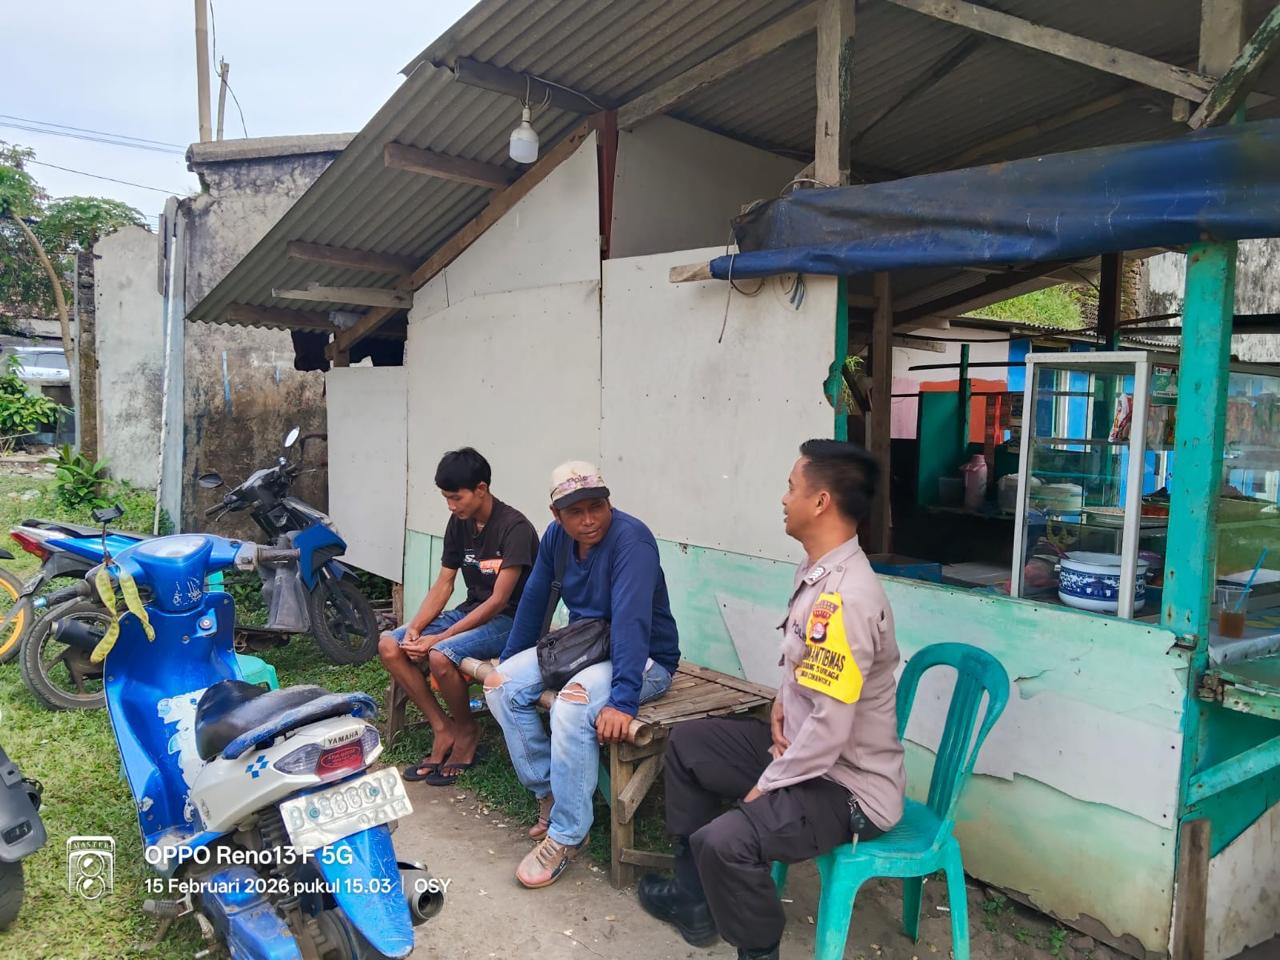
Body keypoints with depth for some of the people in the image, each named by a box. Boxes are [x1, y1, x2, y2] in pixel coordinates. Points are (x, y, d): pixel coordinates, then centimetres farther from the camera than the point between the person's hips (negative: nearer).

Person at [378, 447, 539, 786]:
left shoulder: (514, 528, -20)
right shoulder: (459, 523, 4)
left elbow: (499, 600, -22)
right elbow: (443, 584, 6)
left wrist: (440, 638, -23)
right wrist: (414, 629, -10)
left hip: (509, 620, -8)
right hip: (472, 611, 8)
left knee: (441, 656, -32)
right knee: (389, 646, -7)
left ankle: (466, 730, -3)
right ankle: (443, 729, 0)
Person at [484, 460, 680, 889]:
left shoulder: (631, 539, -24)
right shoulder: (556, 537, 0)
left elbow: (631, 621, -33)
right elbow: (534, 599, 12)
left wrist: (622, 700, -41)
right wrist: (508, 661, 19)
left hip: (644, 659, -8)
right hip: (581, 645, 8)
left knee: (573, 705, -33)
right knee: (502, 685, -6)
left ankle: (565, 837, -18)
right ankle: (550, 794, 3)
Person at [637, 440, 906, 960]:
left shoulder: (844, 598, -30)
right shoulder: (817, 569, 1)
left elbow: (830, 729, -29)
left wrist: (765, 787, -17)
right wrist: (784, 701, 0)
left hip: (848, 785, -10)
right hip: (804, 748, 10)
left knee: (723, 841, -29)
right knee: (687, 743, 17)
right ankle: (695, 899, 26)